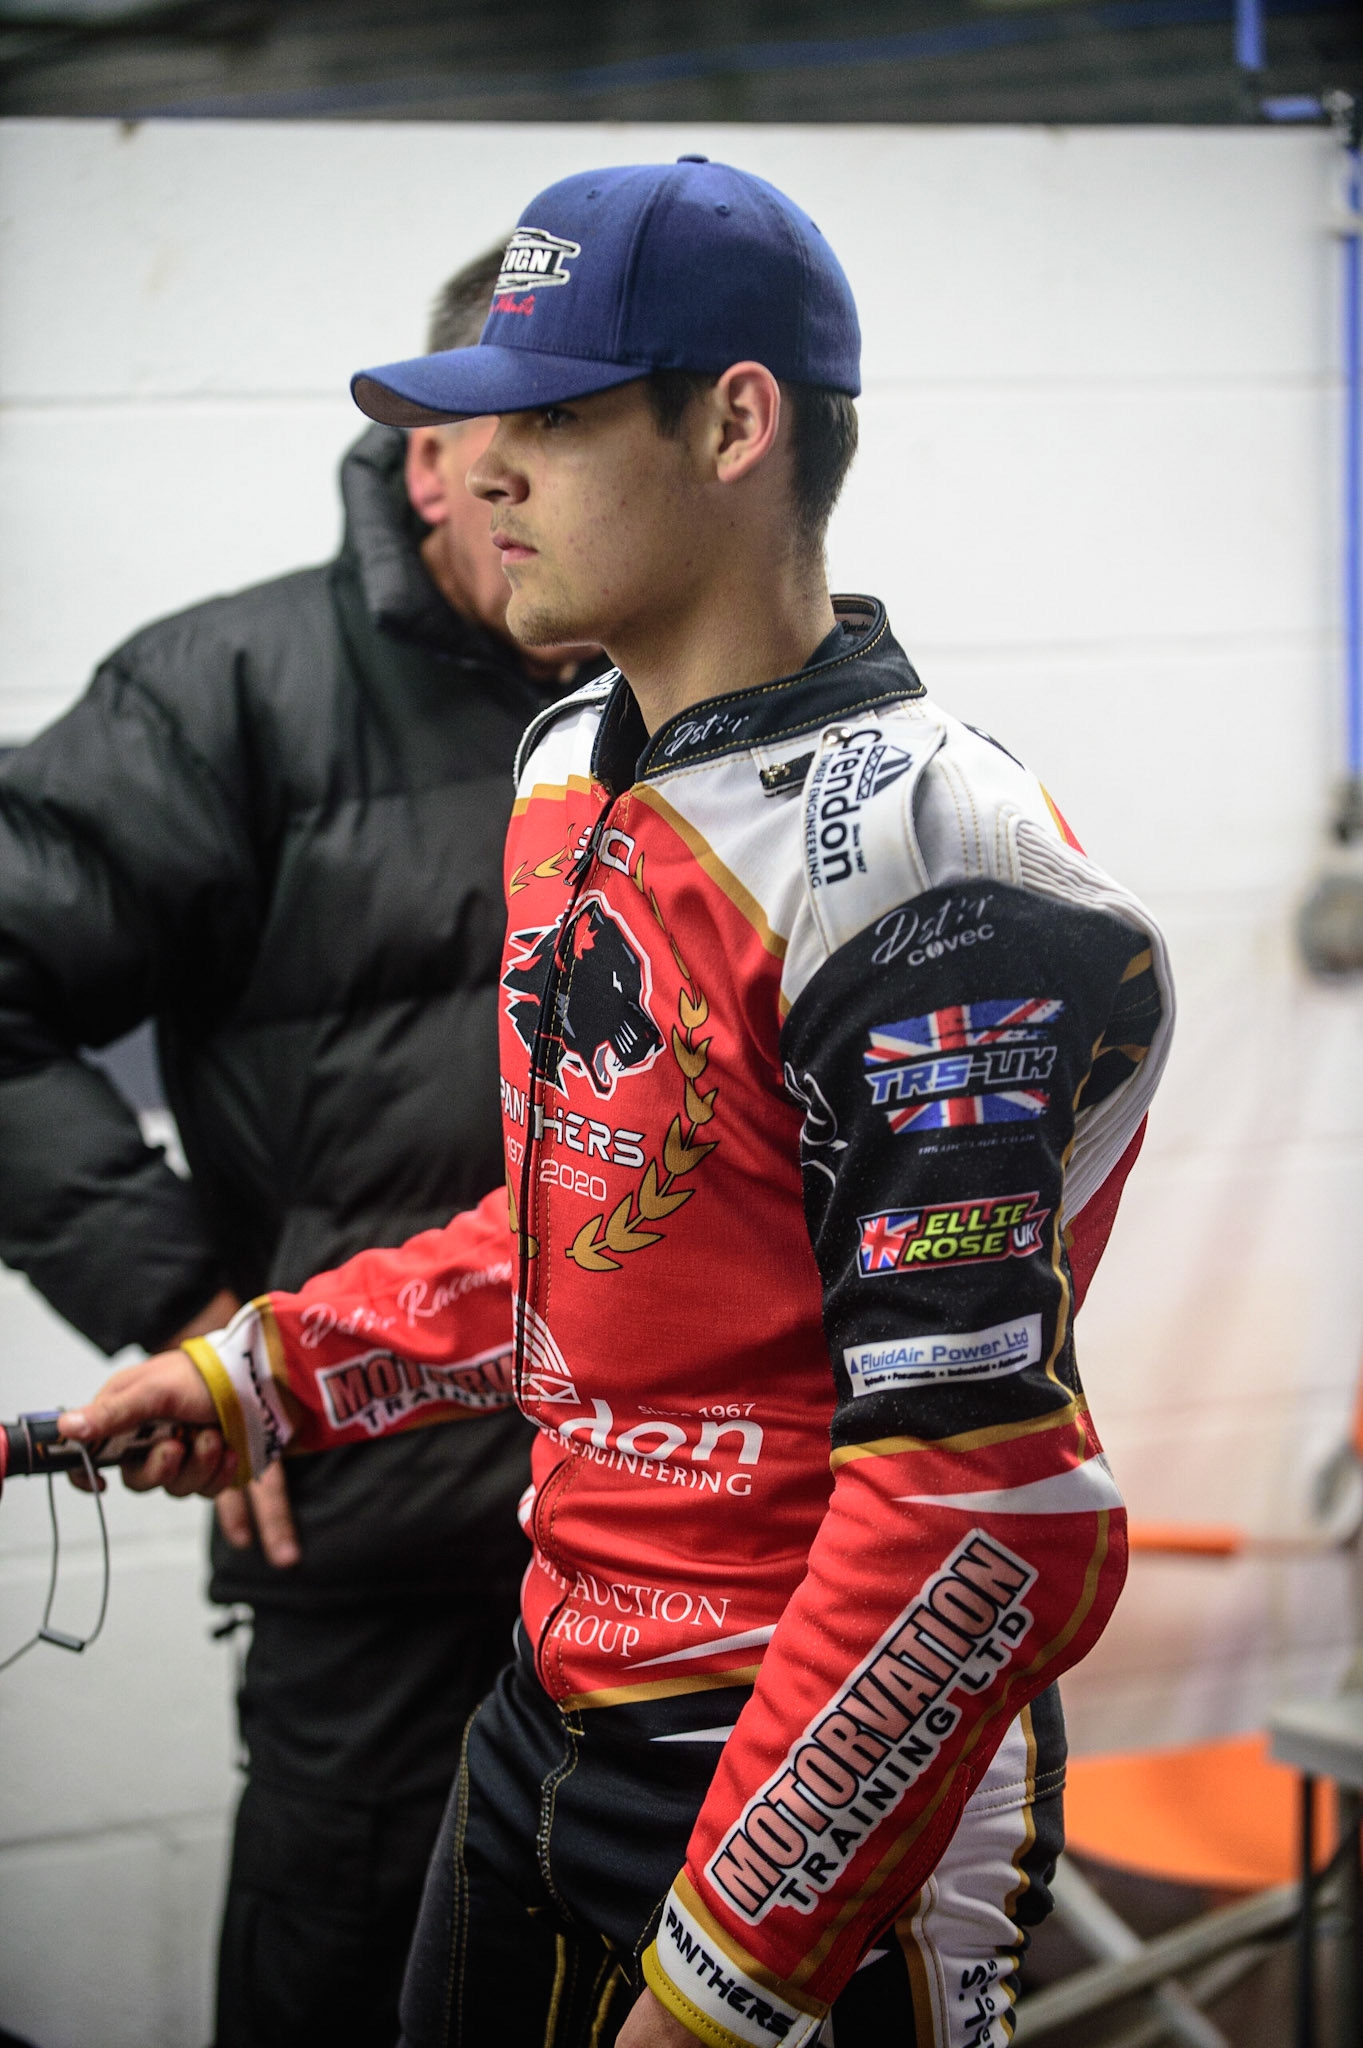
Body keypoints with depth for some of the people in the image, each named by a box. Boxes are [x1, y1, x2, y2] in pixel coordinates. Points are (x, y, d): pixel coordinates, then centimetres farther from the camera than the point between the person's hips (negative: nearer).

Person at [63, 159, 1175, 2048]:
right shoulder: (568, 775, 7)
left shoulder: (920, 866, -21)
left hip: (821, 1810, -8)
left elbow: (983, 1515, -25)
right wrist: (268, 1374, 12)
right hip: (554, 1715, 8)